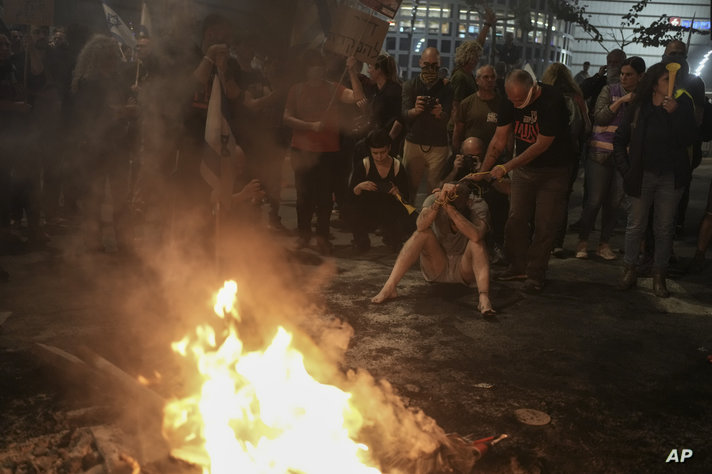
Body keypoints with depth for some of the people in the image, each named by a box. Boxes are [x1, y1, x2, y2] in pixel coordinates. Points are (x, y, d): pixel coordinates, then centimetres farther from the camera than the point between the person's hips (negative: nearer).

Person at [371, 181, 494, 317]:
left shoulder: (478, 206, -18)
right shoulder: (434, 200, -14)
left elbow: (475, 235, -41)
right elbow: (421, 225, -35)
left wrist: (448, 207, -45)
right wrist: (438, 202, -48)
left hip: (464, 270, -1)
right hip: (436, 268, 1)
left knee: (476, 242, -29)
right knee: (423, 232, -25)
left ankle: (483, 296, -44)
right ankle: (389, 288, -32)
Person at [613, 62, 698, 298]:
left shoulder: (682, 104, -2)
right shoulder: (638, 107, -2)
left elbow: (689, 139, -12)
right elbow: (620, 139, 5)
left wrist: (675, 113, -23)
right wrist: (625, 169, -2)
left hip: (671, 178, 0)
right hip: (641, 176, 0)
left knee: (664, 229, 7)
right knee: (635, 225, 8)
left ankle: (659, 275, 17)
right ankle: (629, 271, 20)